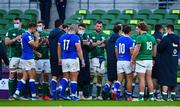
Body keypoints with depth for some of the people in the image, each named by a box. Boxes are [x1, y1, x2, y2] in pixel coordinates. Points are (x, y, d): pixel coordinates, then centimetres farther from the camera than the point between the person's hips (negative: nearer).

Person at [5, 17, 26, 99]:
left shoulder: (24, 32, 12)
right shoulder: (10, 31, 5)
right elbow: (6, 42, -3)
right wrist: (15, 39, -14)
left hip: (22, 56, 3)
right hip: (13, 56, -3)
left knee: (20, 75, 5)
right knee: (12, 74, -5)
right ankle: (11, 94, -5)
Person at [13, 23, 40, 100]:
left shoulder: (25, 35, 15)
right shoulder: (27, 35, -15)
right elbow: (35, 45, -15)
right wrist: (37, 38, 0)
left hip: (24, 58, 9)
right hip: (28, 58, -9)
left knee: (25, 77, 8)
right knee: (32, 76, -4)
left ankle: (16, 93, 1)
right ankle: (33, 95, -2)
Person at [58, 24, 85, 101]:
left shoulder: (62, 37, 8)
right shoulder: (75, 37, -8)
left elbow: (59, 49, 16)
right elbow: (79, 50, -11)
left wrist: (59, 59, 29)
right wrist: (82, 61, -5)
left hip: (64, 60, 5)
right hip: (73, 59, -5)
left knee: (65, 77, 14)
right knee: (74, 78, 3)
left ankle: (61, 91, -6)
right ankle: (73, 95, 5)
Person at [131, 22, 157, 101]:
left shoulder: (140, 38, -12)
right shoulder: (152, 37, 10)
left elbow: (136, 50, -15)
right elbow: (154, 51, 16)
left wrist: (132, 60, -5)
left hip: (141, 60, -7)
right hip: (149, 60, 7)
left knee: (141, 79, -4)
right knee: (149, 79, 11)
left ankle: (141, 97, -4)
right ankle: (151, 96, 11)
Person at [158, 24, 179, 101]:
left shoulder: (166, 38, -15)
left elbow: (159, 49, -14)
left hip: (165, 62, -6)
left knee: (165, 80, -5)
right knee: (173, 78, 14)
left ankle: (164, 95, -11)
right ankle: (173, 95, 17)